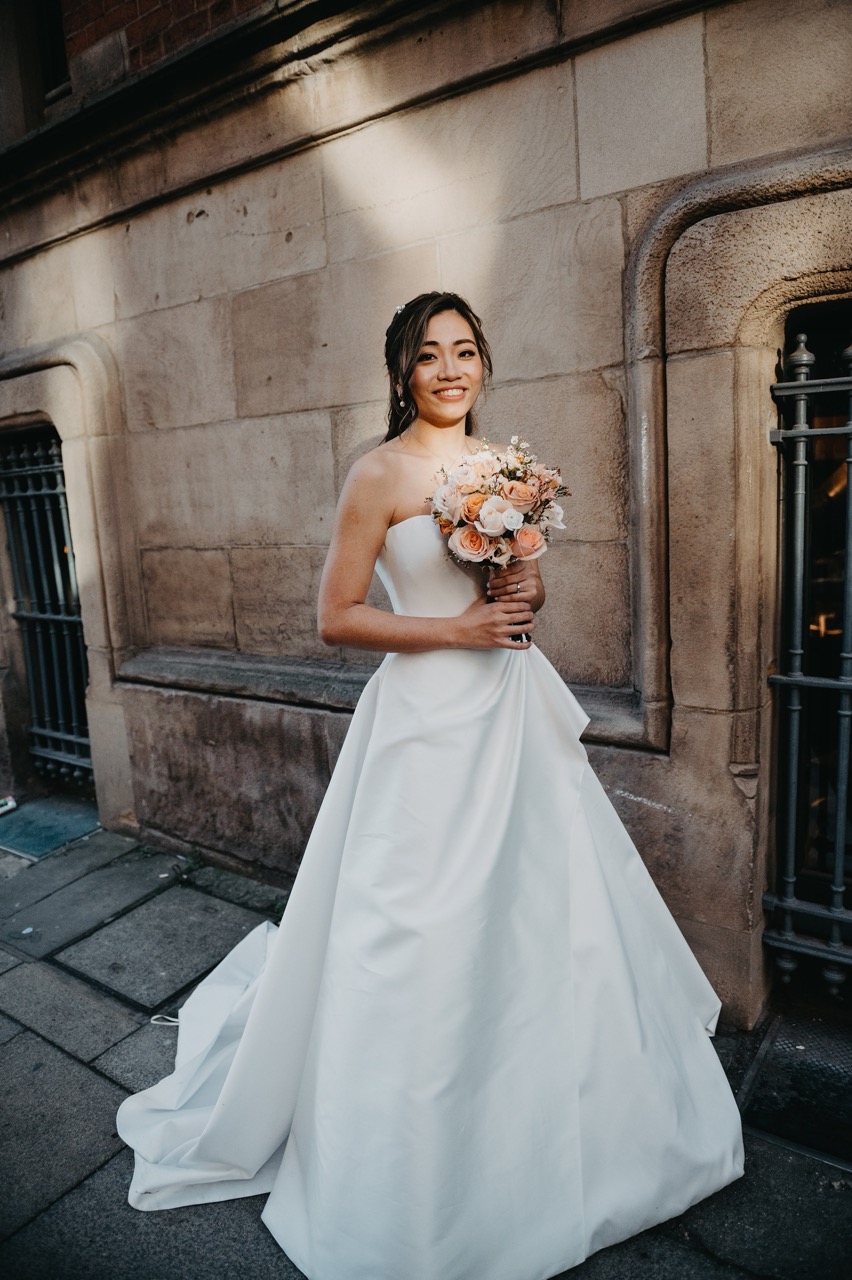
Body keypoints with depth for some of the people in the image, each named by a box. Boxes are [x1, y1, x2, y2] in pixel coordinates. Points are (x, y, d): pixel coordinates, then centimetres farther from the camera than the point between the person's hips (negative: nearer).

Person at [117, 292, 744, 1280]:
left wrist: (529, 591, -4)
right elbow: (337, 618, -11)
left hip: (512, 708, 7)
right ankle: (422, 1181, 33)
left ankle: (539, 1138, 44)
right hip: (429, 716, -6)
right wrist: (460, 627, -16)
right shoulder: (381, 474, -8)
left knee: (542, 909, 17)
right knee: (425, 929, 6)